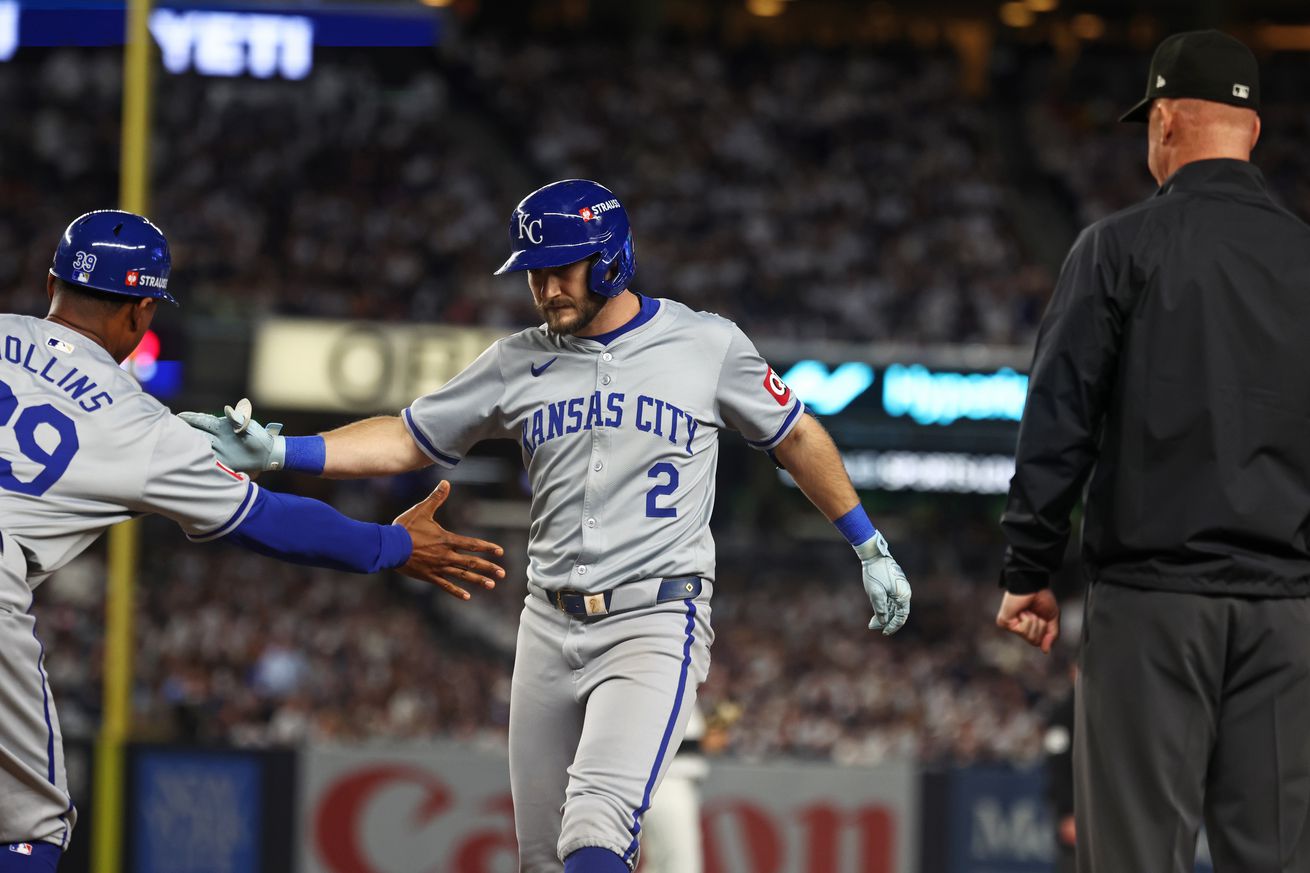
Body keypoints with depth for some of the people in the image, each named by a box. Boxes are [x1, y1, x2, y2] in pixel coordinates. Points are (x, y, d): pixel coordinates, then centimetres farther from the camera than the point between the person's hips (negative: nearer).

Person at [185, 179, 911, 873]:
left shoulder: (707, 345, -1)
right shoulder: (518, 364, 7)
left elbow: (796, 436, 11)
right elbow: (407, 441, 11)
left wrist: (871, 549, 15)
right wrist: (277, 453, -1)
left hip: (655, 626, -5)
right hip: (551, 630, 5)